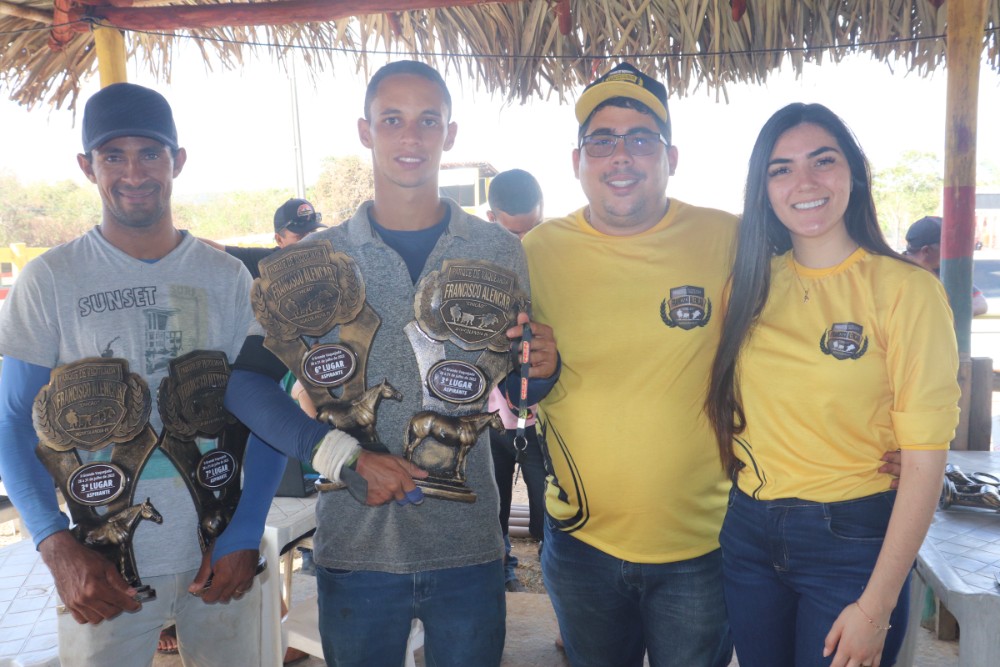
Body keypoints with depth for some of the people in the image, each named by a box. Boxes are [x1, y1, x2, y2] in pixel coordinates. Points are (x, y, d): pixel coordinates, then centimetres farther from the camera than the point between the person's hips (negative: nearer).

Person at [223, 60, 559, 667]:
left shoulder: (499, 252, 1)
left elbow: (511, 387, 9)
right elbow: (245, 379, -4)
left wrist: (541, 370, -14)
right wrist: (340, 456, -16)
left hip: (468, 547, 1)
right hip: (355, 543, 0)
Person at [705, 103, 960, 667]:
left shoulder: (907, 289, -11)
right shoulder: (752, 283, 2)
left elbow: (926, 459, -13)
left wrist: (876, 606, -14)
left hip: (852, 540, -4)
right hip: (748, 535, 4)